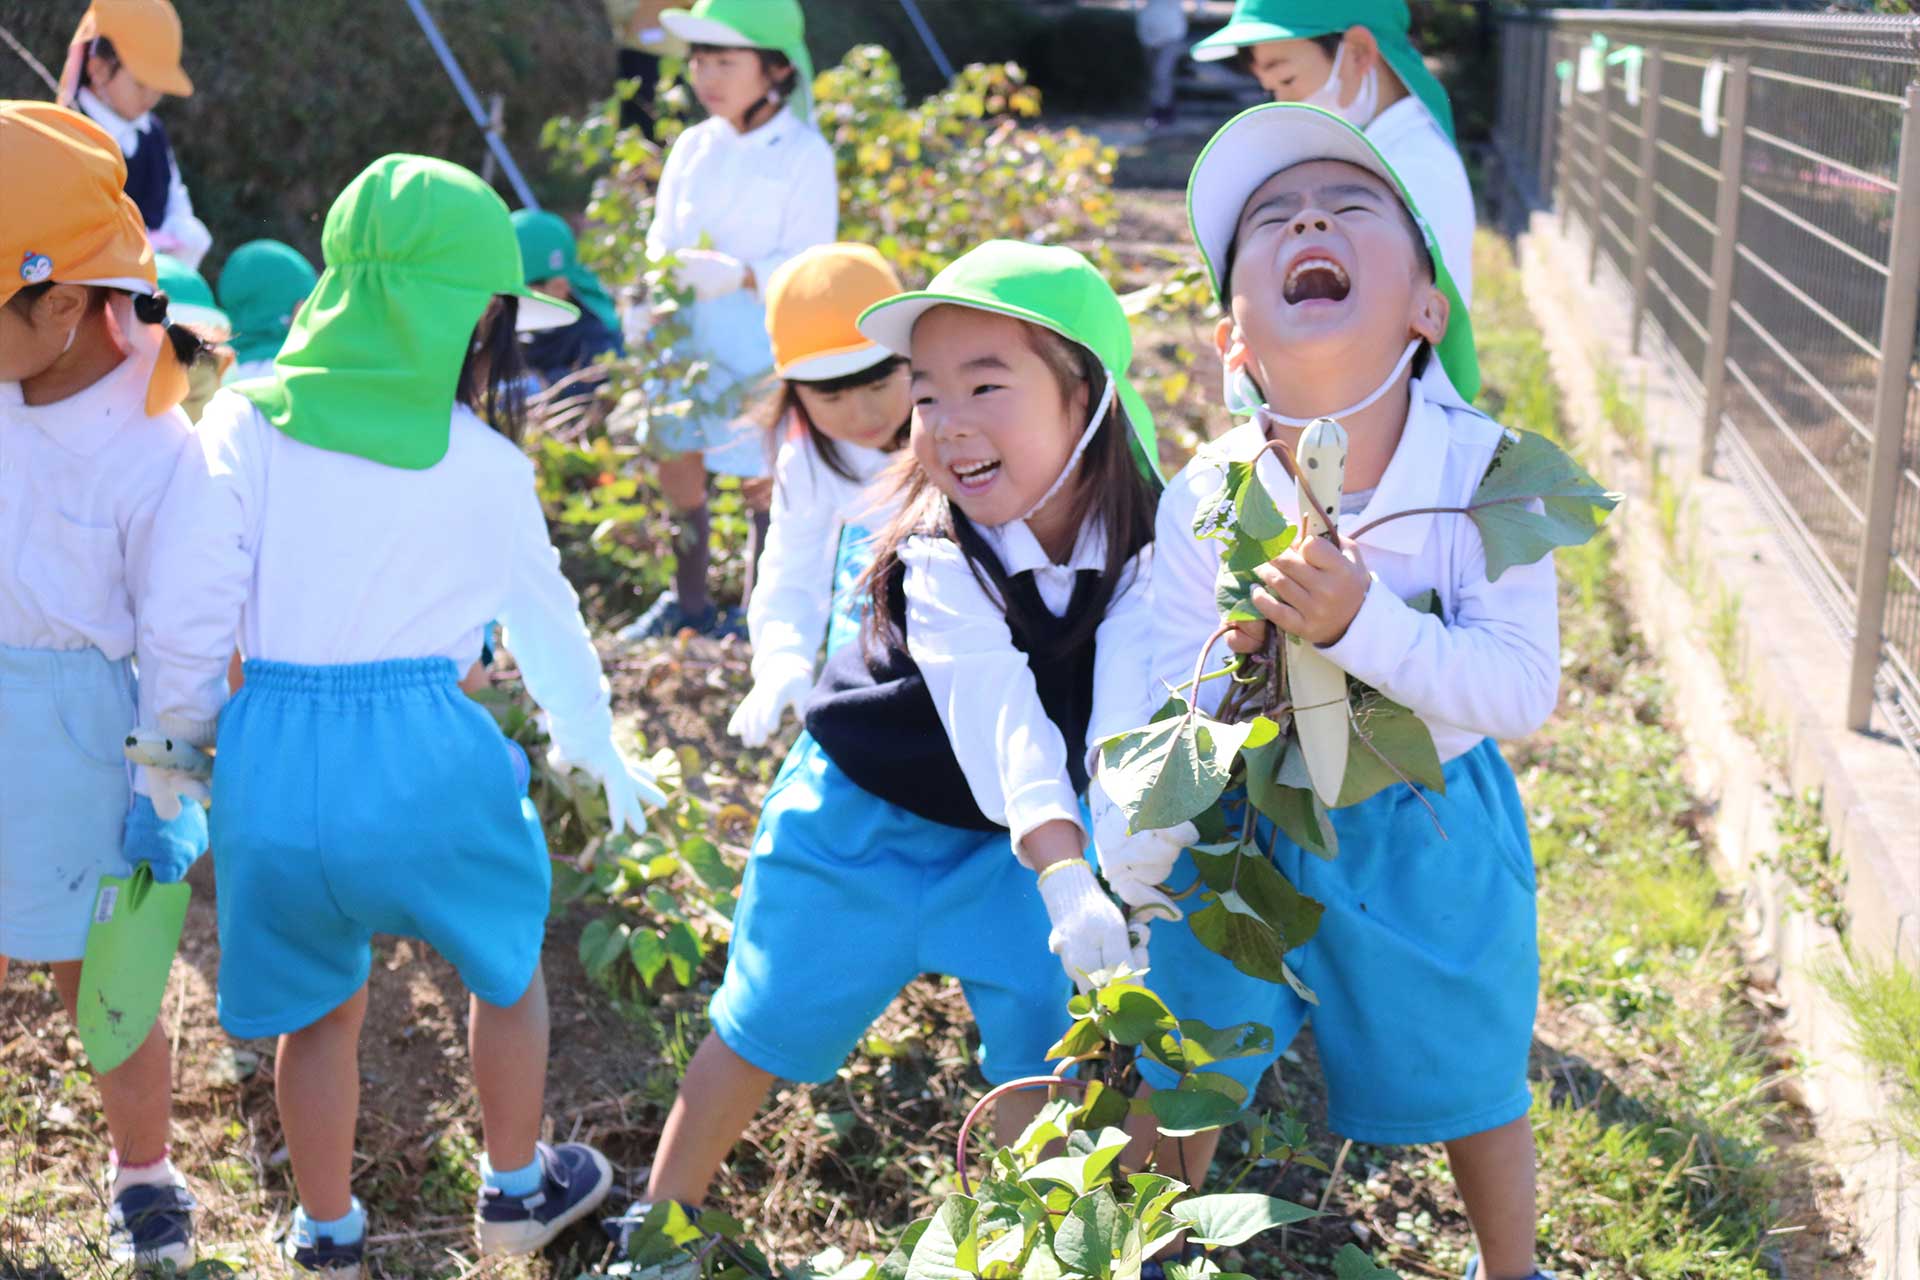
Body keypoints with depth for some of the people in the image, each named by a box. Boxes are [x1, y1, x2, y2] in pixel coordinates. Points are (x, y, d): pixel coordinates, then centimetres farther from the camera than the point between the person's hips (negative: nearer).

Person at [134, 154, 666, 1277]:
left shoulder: (245, 426, -2)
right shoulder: (483, 463, -2)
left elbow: (186, 617, -6)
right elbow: (546, 618, 12)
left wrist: (182, 744, 12)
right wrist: (601, 752, 28)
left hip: (273, 755, 2)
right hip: (427, 759, -1)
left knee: (320, 1006, 22)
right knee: (509, 963, 25)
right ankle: (516, 1189, 41)